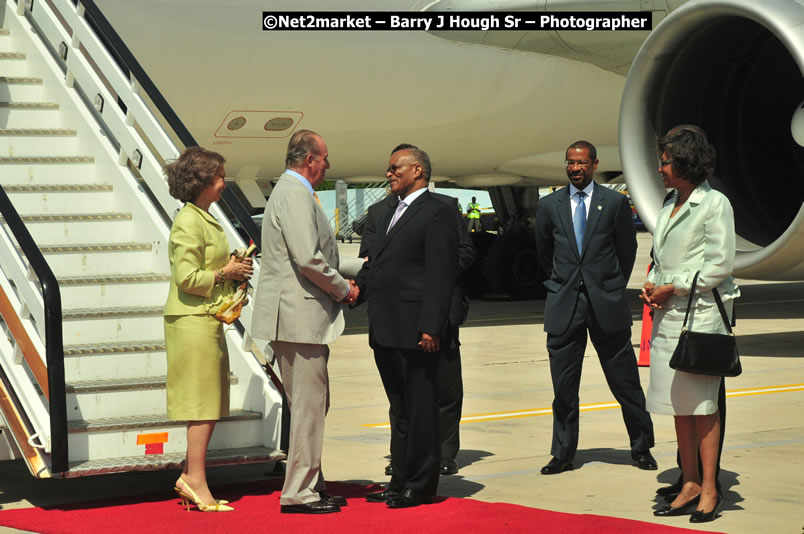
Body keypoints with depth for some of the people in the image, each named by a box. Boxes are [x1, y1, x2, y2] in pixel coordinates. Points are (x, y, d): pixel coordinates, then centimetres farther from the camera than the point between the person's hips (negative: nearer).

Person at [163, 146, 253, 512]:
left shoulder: (205, 219, 17)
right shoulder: (188, 222, -14)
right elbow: (187, 278, -20)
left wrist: (234, 270, 11)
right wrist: (225, 273, -10)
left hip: (208, 319, 10)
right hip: (193, 320, -10)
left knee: (210, 403, 10)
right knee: (202, 402, -8)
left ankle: (190, 478, 15)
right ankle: (196, 481, -4)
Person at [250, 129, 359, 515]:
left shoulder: (291, 191, 20)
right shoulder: (295, 194, -14)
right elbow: (308, 259, -23)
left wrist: (338, 287, 15)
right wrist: (343, 289, -9)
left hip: (299, 316, 11)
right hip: (299, 316, -11)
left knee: (312, 403, 16)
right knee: (309, 404, -7)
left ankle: (310, 485, 23)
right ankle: (298, 493, -2)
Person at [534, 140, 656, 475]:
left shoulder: (615, 202, 1)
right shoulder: (549, 205, 7)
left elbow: (627, 251, 8)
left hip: (606, 306, -2)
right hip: (564, 307, 2)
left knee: (625, 382, 3)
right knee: (564, 386, 4)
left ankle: (641, 448, 16)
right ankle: (563, 453, 14)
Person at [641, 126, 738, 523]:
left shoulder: (714, 204, -8)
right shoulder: (670, 205, 15)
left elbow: (721, 264, -13)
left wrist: (672, 287, -11)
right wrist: (651, 286, 4)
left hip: (700, 314, -8)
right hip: (668, 313, 8)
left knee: (702, 405, -5)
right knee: (679, 404, 9)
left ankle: (709, 491, 1)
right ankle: (690, 485, 16)